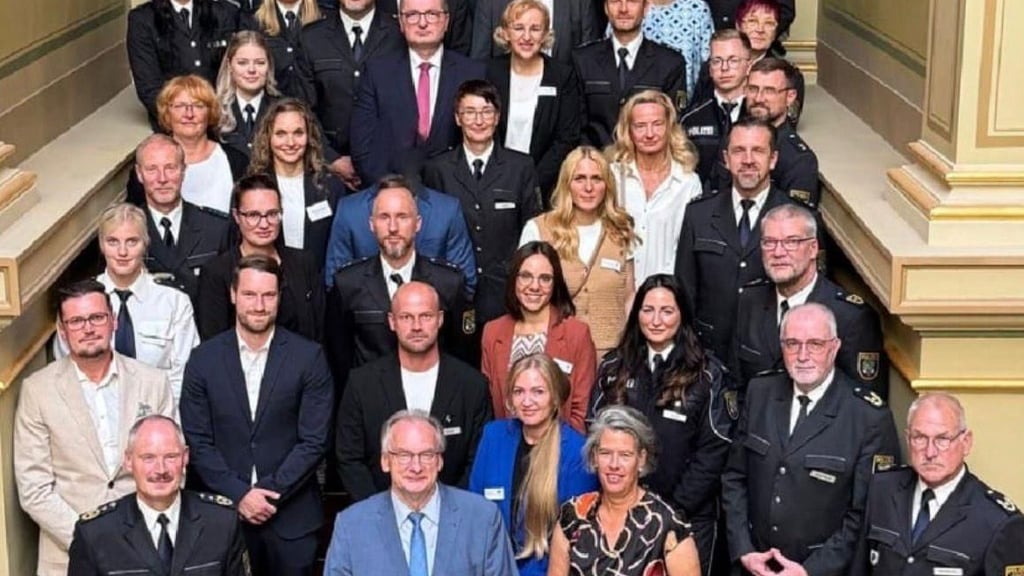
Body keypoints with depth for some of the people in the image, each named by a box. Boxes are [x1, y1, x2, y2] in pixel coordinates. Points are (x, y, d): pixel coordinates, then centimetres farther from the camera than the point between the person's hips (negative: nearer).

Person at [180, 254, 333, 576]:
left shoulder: (308, 357, -1)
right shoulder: (204, 359, 3)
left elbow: (314, 441, -3)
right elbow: (197, 441, 1)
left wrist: (270, 491, -10)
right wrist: (239, 494, -8)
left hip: (291, 516, -1)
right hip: (224, 513, 1)